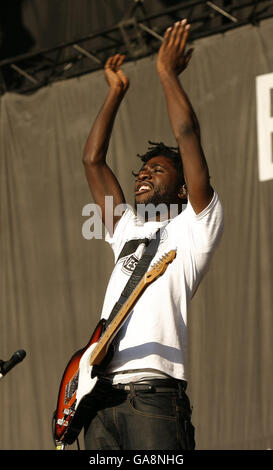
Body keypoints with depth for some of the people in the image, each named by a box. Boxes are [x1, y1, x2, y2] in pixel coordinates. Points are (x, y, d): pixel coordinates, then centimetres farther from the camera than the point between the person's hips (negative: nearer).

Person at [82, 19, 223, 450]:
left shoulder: (192, 229, 10)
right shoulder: (127, 230, 28)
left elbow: (188, 138, 1)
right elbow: (92, 160, 29)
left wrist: (168, 74, 8)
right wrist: (116, 92, 30)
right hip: (102, 394, 6)